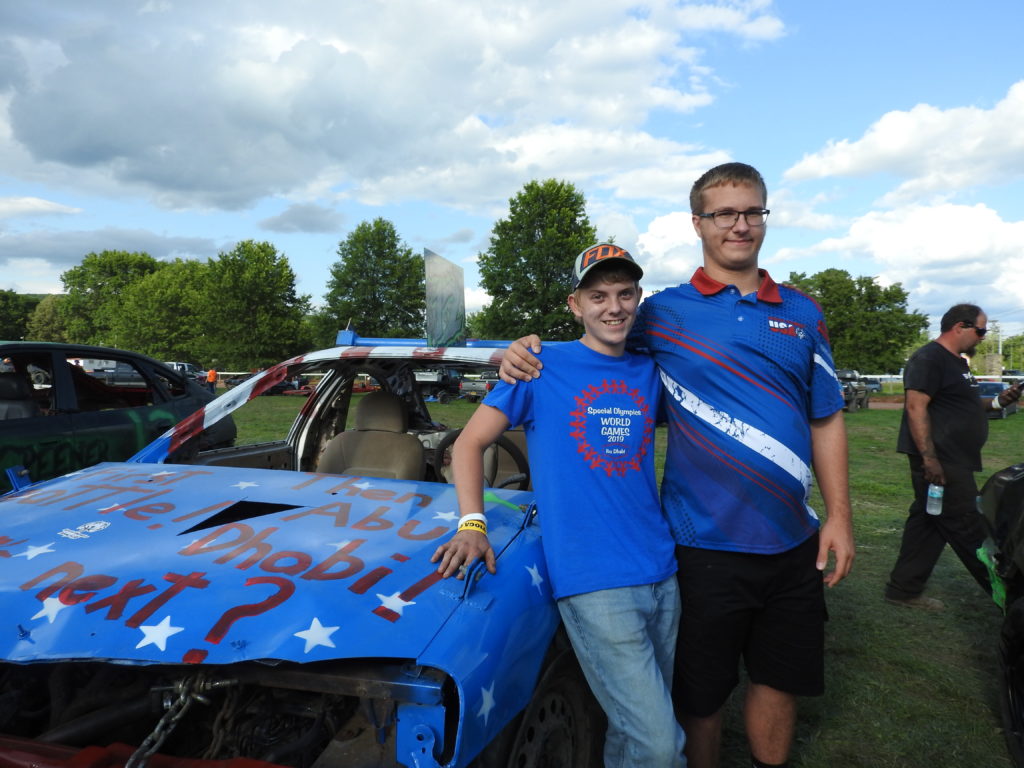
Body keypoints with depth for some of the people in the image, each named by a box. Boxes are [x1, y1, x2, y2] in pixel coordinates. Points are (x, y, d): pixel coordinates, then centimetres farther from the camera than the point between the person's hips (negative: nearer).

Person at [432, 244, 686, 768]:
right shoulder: (543, 368, -2)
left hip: (661, 573, 5)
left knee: (634, 724, 19)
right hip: (592, 582, -5)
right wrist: (472, 524, -15)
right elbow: (469, 443, -1)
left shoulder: (649, 372, 9)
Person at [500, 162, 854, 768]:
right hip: (705, 541, -3)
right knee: (703, 692, 12)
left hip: (792, 540, 3)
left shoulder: (803, 314, 6)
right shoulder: (663, 313, -2)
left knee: (780, 679, 19)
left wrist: (839, 516, 3)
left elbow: (827, 421, 9)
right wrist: (529, 349, -10)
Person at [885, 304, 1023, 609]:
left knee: (927, 522, 12)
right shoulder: (929, 359, -14)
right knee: (968, 530, 1)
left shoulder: (957, 362, 18)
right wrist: (929, 458, -27)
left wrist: (998, 401, 10)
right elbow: (916, 407, -22)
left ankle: (904, 589, 18)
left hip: (953, 460, 11)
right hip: (939, 461, -11)